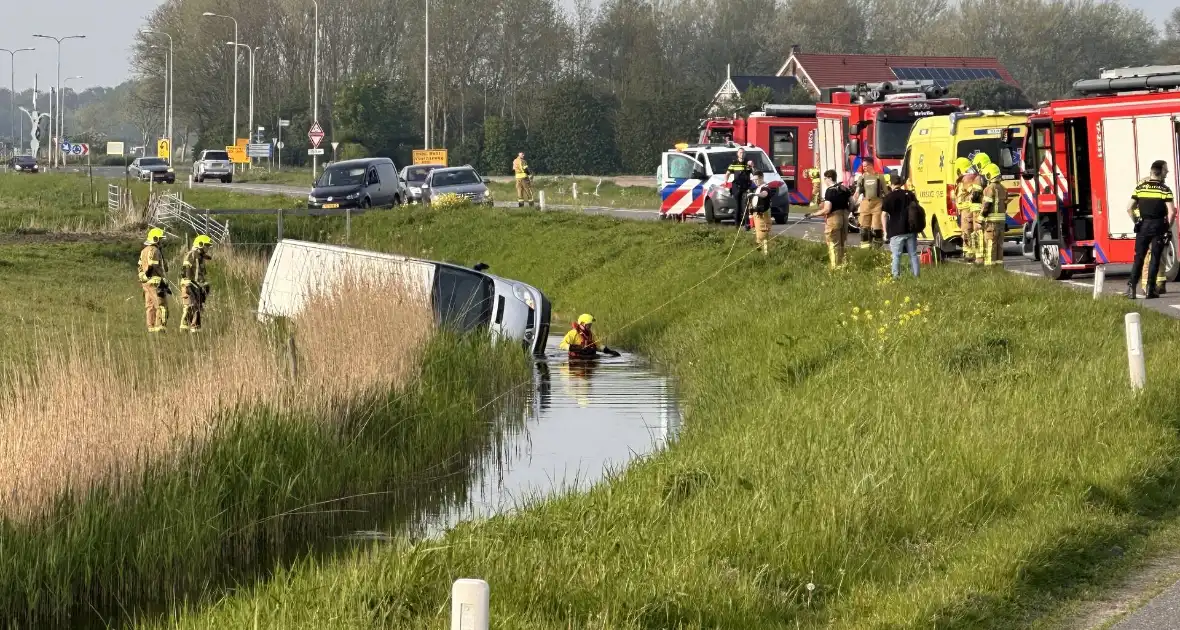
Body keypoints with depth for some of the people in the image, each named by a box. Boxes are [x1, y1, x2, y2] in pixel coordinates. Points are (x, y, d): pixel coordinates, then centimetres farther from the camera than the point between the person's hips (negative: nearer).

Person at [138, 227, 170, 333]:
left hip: (145, 282, 9)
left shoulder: (143, 251, 15)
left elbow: (140, 268, 18)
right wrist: (162, 283, -19)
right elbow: (155, 268, -19)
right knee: (161, 305, -7)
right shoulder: (154, 251, -14)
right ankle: (159, 327, -12)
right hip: (155, 282, -9)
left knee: (150, 306, 10)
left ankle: (151, 328, 9)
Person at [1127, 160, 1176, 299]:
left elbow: (1130, 208, 4)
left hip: (1143, 226, 3)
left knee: (1139, 257, 8)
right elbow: (1171, 212, -14)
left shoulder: (1140, 188, 4)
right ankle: (1150, 289, 1)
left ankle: (1131, 286, -2)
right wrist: (1168, 228, -1)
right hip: (1158, 227, -3)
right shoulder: (1164, 190, -7)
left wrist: (1137, 223, 15)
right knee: (1155, 258, 3)